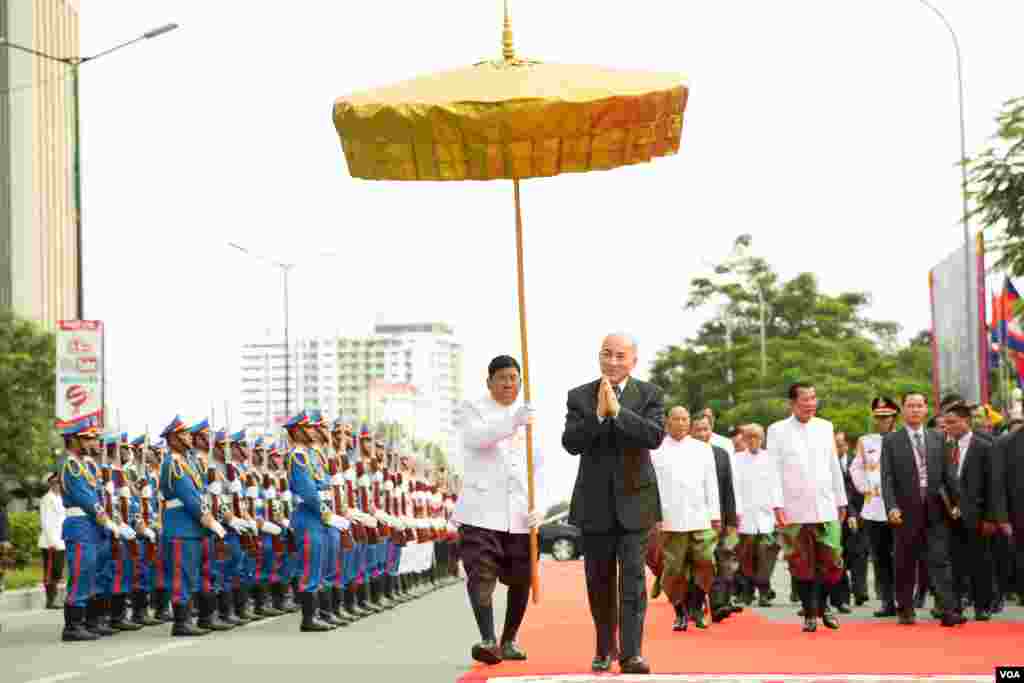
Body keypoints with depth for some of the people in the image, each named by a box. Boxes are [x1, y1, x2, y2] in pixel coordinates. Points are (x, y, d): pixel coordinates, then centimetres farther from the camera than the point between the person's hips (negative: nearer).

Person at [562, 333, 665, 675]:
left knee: (633, 577, -9)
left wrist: (617, 410, -21)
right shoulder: (579, 396, 2)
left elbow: (655, 436, -16)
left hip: (634, 499, -2)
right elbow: (571, 443, -9)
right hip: (595, 502, 2)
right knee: (599, 581, 11)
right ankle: (604, 648, 25)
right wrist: (598, 413, -20)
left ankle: (631, 653, -10)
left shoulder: (649, 395, 0)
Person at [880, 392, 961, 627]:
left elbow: (948, 473, 10)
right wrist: (892, 506, -14)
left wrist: (957, 501, 3)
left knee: (940, 559, -5)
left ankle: (948, 610, -10)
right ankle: (906, 610, 16)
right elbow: (887, 478, -4)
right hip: (906, 509, -2)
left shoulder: (937, 438, 10)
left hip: (935, 508, 2)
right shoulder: (891, 440, 2)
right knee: (905, 563, 6)